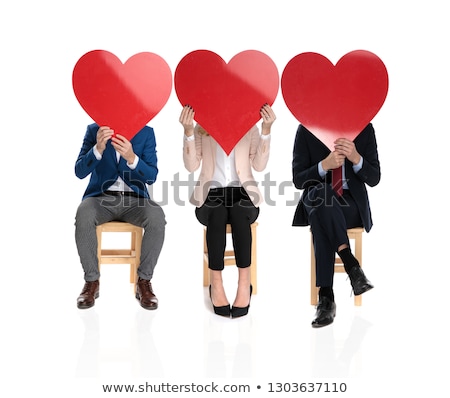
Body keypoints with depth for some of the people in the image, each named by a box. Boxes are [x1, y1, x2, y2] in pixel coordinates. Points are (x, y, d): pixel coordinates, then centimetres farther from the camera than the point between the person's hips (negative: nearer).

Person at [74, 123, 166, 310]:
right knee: (83, 216, -33)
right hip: (100, 197, 0)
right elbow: (80, 172, -8)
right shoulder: (94, 130, 1)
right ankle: (92, 281, -13)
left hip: (134, 199, 0)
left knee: (157, 218, -31)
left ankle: (144, 281, -13)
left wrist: (131, 158, -28)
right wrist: (98, 149, -26)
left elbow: (151, 177, -8)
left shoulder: (146, 132, 0)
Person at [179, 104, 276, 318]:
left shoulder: (250, 128, 10)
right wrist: (188, 131, -13)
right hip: (211, 194, 0)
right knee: (217, 214, -36)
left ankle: (244, 283, -31)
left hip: (242, 193, 0)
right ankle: (216, 283, -30)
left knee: (239, 213, -36)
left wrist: (266, 130, -9)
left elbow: (259, 165, -2)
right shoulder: (202, 130, 9)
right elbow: (191, 166, -4)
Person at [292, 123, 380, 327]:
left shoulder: (365, 129, -1)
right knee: (320, 193, -38)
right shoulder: (306, 130, -3)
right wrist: (325, 165, -24)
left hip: (351, 203, 0)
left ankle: (326, 296, -33)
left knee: (321, 219, -36)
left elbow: (374, 179, -1)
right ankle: (351, 264, -36)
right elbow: (298, 180, -6)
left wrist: (356, 159, -22)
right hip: (316, 202, 0)